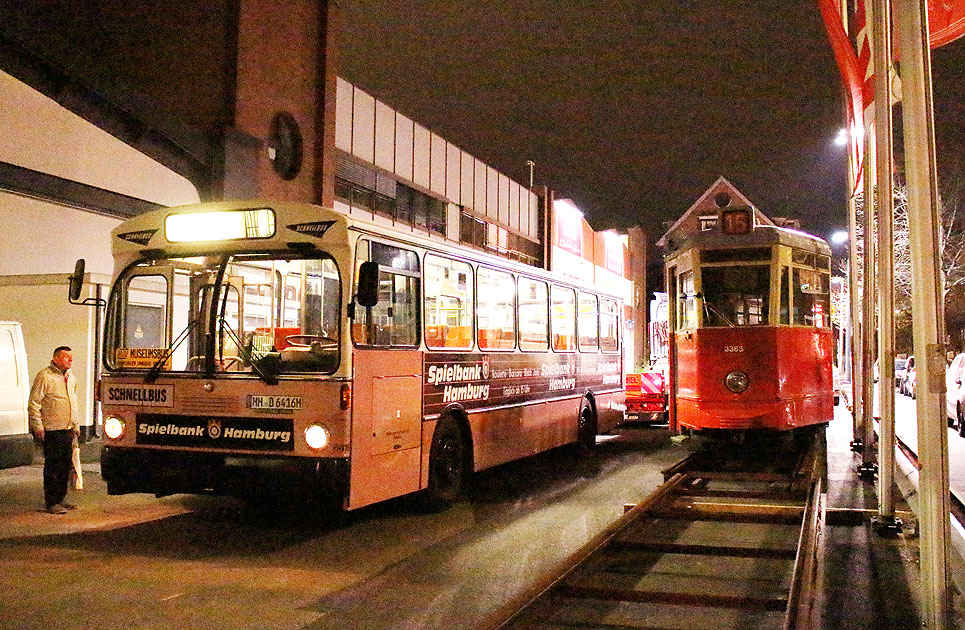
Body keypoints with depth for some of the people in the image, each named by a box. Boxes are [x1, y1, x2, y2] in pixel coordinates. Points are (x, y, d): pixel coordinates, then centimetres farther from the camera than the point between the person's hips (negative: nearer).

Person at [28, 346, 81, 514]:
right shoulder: (44, 376, -8)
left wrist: (76, 425, 21)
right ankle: (52, 503, 2)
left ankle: (61, 499, 22)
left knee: (66, 464, 11)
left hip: (68, 430, 8)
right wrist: (37, 426, -14)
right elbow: (33, 403, -9)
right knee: (52, 466, -3)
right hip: (52, 430, -7)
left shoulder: (71, 377, 16)